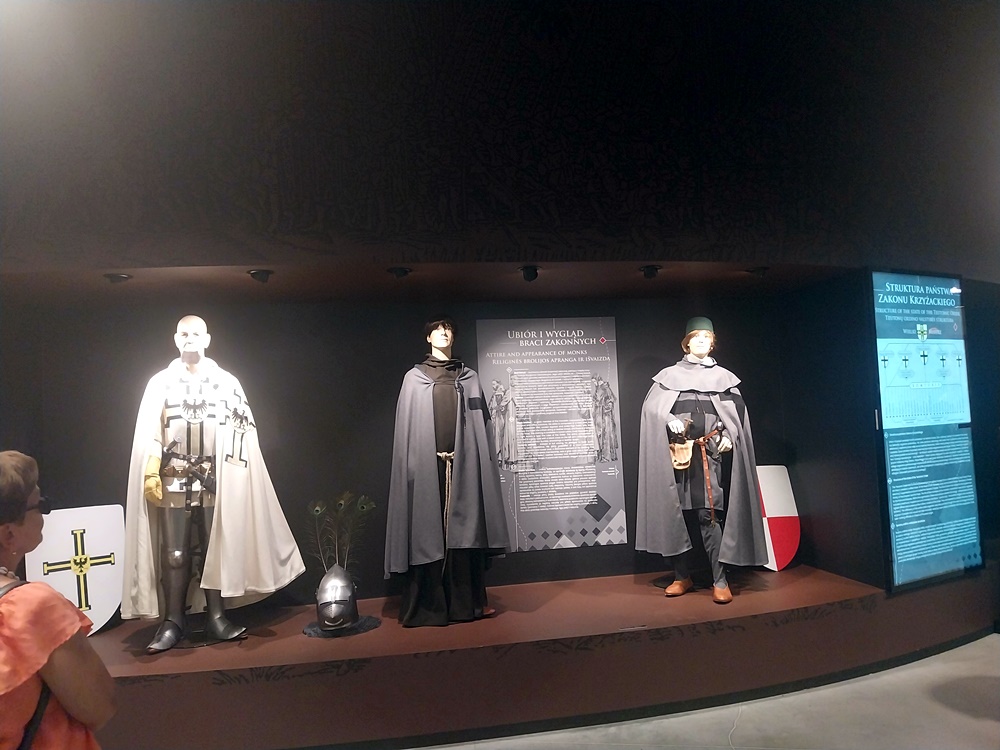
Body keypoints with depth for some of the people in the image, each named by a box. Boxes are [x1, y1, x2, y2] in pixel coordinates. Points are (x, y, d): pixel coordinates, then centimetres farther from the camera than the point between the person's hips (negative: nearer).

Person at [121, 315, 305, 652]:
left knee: (217, 549, 5)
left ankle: (216, 618, 15)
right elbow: (149, 435, 3)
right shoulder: (160, 382, 6)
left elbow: (241, 434, 3)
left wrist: (235, 477, -5)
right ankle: (172, 622, 12)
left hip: (216, 482, 0)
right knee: (174, 553, 2)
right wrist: (150, 475, -7)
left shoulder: (227, 382, 5)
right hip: (173, 483, 0)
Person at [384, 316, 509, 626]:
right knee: (429, 532, -1)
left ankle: (467, 602, 13)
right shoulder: (414, 378, 8)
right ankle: (428, 606, 8)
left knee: (464, 529, 3)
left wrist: (482, 461, -2)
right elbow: (407, 427, 2)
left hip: (463, 463, 2)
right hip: (428, 464, -1)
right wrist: (411, 465, -7)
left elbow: (480, 424, 8)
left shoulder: (469, 377, 13)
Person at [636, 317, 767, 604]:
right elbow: (651, 407, 3)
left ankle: (720, 580, -2)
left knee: (708, 514, -9)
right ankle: (682, 576, 13)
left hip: (709, 453, 0)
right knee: (676, 511, 1)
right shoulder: (669, 375, 12)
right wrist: (669, 420, -16)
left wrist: (728, 436, -6)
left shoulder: (723, 376, 15)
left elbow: (737, 412, 11)